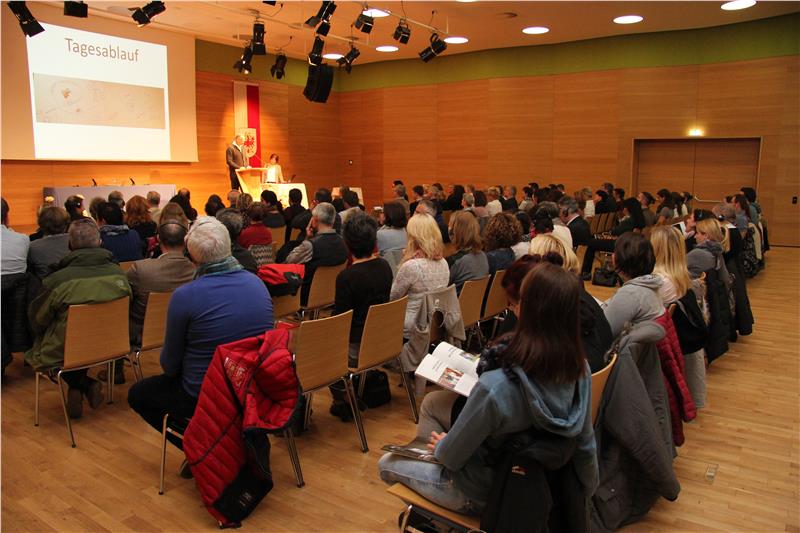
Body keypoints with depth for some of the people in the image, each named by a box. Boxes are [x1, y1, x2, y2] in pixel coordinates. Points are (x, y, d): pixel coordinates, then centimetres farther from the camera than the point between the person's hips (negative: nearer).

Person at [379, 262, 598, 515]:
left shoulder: (495, 387, -40)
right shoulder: (580, 370, -21)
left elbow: (451, 456, -24)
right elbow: (585, 442, -5)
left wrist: (441, 447, 0)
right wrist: (587, 489, 15)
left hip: (483, 494, -6)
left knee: (387, 462, 20)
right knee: (432, 401, 20)